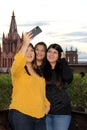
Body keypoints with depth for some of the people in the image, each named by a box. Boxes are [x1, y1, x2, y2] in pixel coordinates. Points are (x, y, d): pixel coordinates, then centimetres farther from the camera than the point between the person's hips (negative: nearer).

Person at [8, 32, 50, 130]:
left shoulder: (38, 72, 18)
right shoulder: (18, 70, -3)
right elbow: (17, 63, -28)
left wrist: (47, 104, 10)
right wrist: (25, 44, -32)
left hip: (40, 116, 6)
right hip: (21, 114, -6)